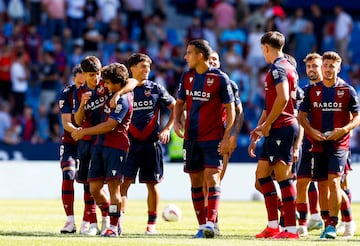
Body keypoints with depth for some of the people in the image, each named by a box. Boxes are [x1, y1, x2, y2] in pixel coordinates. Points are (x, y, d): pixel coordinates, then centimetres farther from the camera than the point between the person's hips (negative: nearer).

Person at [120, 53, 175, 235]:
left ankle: (152, 223, 14)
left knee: (152, 183, 4)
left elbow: (175, 107, 10)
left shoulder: (156, 89, 5)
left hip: (152, 143, 0)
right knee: (124, 181, -11)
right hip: (130, 142, 0)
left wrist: (167, 128, 0)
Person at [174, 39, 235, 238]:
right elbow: (180, 102, 18)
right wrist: (177, 121, -2)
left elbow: (230, 109, -6)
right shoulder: (187, 77, 8)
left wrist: (226, 138, -12)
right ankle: (201, 226, 11)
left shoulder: (220, 78, -8)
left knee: (212, 178, -15)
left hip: (213, 138, -6)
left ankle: (211, 223, -20)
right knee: (196, 182, 6)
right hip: (191, 138, 6)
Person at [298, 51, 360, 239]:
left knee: (333, 181, -17)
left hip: (339, 144, -3)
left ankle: (332, 225, -17)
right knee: (322, 185, 6)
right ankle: (326, 223, 17)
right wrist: (311, 130, -8)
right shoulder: (311, 90, 8)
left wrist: (344, 130, -14)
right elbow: (302, 115, 10)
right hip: (318, 144, 3)